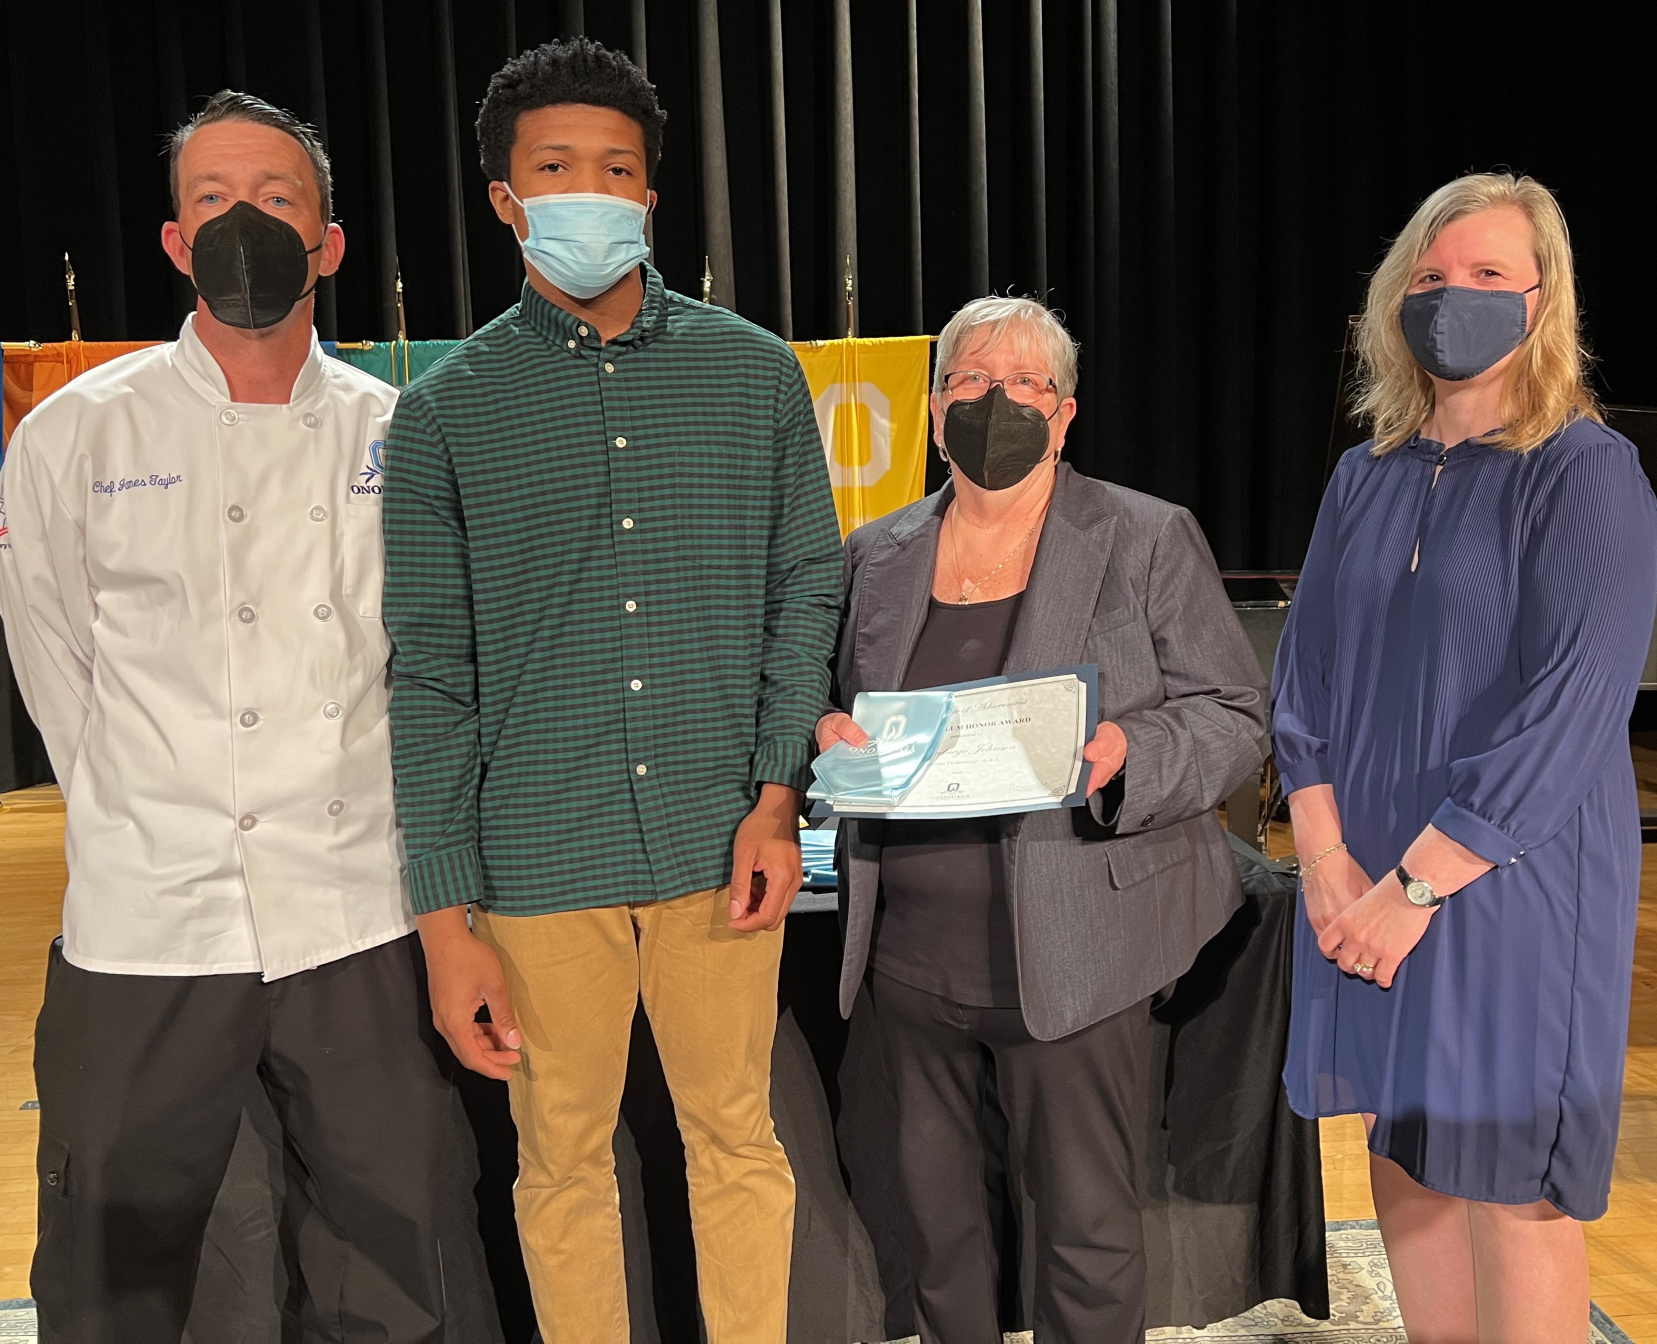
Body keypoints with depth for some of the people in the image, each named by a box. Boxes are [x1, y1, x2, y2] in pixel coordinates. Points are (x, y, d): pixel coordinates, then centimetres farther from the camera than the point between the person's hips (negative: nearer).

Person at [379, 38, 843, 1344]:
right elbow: (432, 674, -1)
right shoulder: (447, 411, 1)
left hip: (722, 844, 1)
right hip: (539, 862, 0)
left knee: (738, 1142, 14)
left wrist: (779, 793, -5)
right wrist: (446, 917, -4)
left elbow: (806, 591, 7)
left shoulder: (755, 373, 5)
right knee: (564, 1164, 13)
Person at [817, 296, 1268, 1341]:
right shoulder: (879, 554, 10)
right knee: (936, 1214, 18)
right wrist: (831, 737, -5)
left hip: (1068, 960, -3)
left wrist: (1126, 753, -22)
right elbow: (844, 706, 18)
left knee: (1088, 1228, 7)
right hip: (910, 953, 4)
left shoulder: (1151, 541, -1)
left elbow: (1236, 718, -2)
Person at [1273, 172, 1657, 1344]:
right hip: (1367, 887, 5)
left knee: (1513, 1194, 4)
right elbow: (1305, 674, 6)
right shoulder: (1367, 479, 9)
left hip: (1513, 887, -5)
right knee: (1405, 1159, 15)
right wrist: (1328, 860, -7)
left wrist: (1417, 887, -17)